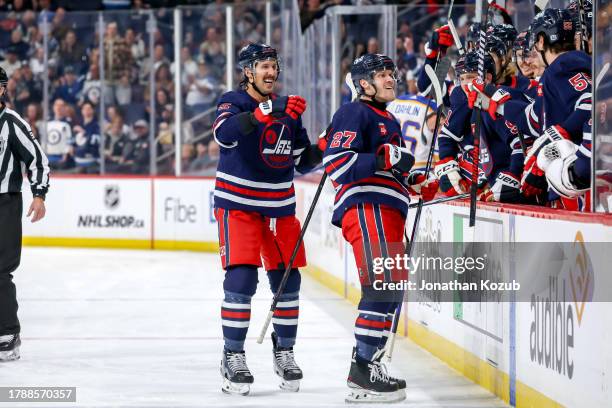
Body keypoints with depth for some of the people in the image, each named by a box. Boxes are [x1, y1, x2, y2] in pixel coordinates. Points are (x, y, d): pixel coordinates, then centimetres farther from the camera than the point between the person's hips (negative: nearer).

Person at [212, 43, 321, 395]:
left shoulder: (289, 108, 9)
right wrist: (268, 110, -43)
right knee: (242, 278, -13)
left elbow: (302, 162, 13)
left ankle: (284, 351, 23)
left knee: (288, 279, 7)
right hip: (238, 204, -5)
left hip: (279, 206, 5)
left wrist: (321, 151, -9)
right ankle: (233, 357, -5)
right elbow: (224, 134, -32)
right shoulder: (234, 102, -8)